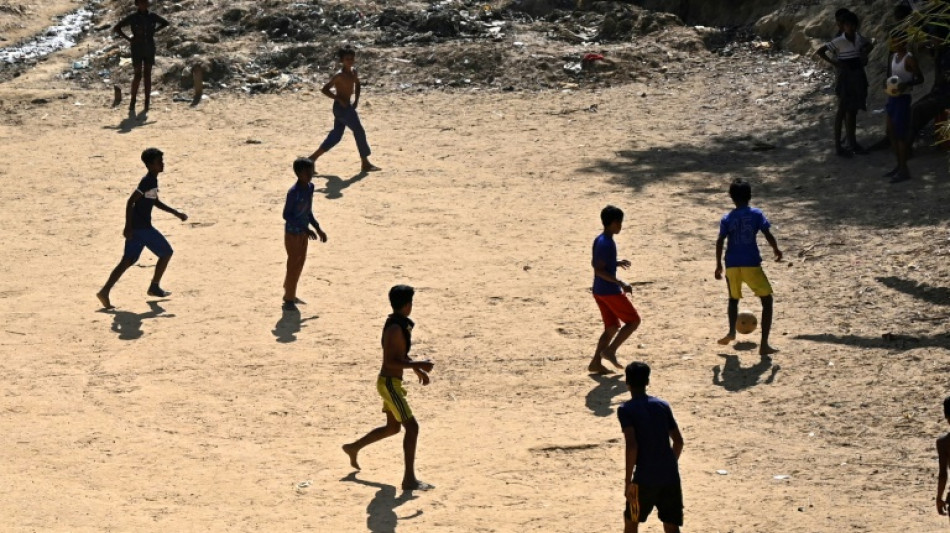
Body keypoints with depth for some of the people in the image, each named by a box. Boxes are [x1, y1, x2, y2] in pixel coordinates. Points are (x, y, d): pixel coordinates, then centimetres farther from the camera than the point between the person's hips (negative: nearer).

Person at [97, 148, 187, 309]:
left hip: (137, 227, 9)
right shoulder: (148, 181, -15)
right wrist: (128, 227, -23)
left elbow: (156, 202, 28)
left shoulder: (152, 180, 15)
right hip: (141, 227, -9)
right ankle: (154, 287, 17)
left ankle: (105, 291, -5)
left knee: (128, 260, 5)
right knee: (166, 252, 7)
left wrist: (176, 213, 25)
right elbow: (131, 201, -21)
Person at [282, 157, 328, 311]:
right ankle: (289, 299, 9)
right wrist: (305, 229, -24)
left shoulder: (310, 188, 2)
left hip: (303, 232, 8)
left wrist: (318, 229, 13)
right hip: (292, 233, -8)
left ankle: (289, 294, 32)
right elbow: (286, 215, -21)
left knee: (300, 263, 17)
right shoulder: (293, 192, -23)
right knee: (293, 264, -1)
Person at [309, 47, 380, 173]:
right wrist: (339, 99, -20)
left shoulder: (353, 72, 7)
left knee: (336, 135, 13)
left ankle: (313, 158, 17)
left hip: (347, 107, 9)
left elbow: (357, 84, 27)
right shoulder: (339, 75, -17)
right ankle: (365, 164, 4)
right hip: (341, 107, -9)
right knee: (359, 132, -4)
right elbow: (324, 89, -17)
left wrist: (356, 99, 14)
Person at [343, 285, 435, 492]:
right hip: (390, 384, -10)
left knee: (393, 427, 23)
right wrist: (418, 365, -27)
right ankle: (409, 479, -11)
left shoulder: (401, 325, 9)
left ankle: (354, 448, 38)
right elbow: (390, 361, -28)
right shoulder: (395, 329, -23)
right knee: (411, 426, -11)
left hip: (391, 382, 10)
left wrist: (417, 370, 16)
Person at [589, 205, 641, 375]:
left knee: (612, 327, 14)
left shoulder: (599, 240, 9)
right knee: (634, 320, 2)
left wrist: (616, 263, 23)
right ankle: (610, 350, -2)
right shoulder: (607, 244, -20)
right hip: (610, 291, -9)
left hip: (599, 291, 9)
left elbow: (595, 263, 20)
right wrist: (621, 283, -24)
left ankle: (596, 362, 10)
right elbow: (599, 270, -25)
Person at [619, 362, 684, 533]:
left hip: (645, 478, -3)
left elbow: (631, 445, -14)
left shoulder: (625, 409, -4)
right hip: (670, 476, 3)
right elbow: (678, 441, 9)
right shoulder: (663, 405, 10)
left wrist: (628, 481, -9)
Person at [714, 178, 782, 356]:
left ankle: (732, 332, 12)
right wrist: (776, 250, 14)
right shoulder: (756, 214, 0)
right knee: (767, 300, 6)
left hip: (732, 265, 3)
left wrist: (718, 265, 7)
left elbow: (720, 242, -1)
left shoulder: (727, 219, 4)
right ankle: (764, 344, -5)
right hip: (751, 264, -3)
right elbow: (767, 234, -4)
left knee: (733, 298, 29)